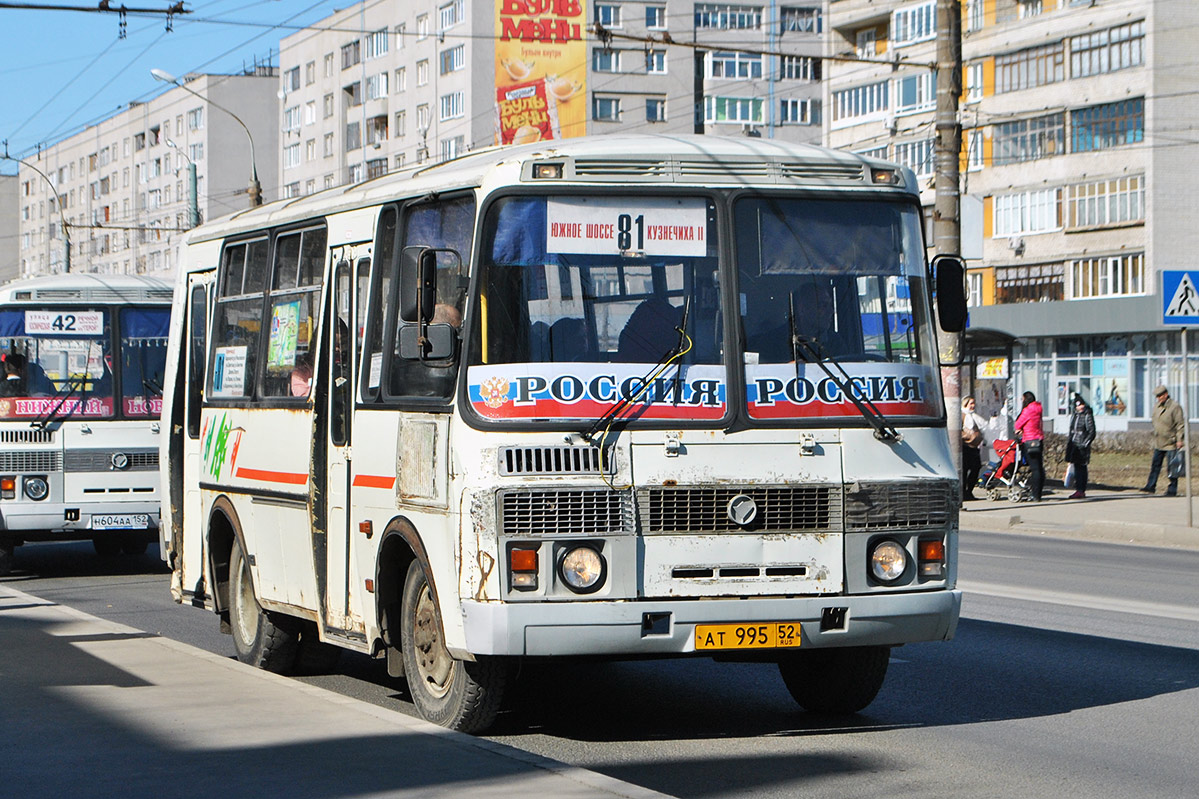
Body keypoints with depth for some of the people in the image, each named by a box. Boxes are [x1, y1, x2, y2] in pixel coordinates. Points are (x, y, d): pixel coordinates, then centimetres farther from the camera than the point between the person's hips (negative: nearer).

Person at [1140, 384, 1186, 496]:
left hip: (1171, 443, -7)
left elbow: (1180, 424, -11)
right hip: (1158, 443, 7)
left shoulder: (1175, 407, -9)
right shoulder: (1157, 407, 13)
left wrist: (1179, 439, -15)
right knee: (1155, 465, 5)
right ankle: (1150, 487, 7)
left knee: (1171, 467, -2)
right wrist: (1155, 436, 19)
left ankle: (1172, 490, 4)